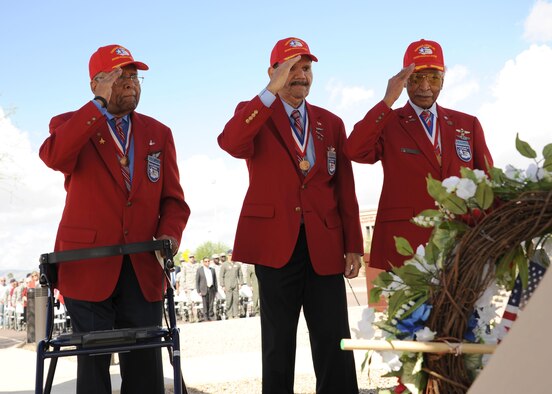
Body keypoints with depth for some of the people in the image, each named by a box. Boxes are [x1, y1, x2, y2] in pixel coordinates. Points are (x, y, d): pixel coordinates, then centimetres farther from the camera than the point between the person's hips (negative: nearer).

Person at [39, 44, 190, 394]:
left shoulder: (159, 133, 13)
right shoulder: (70, 126, 4)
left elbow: (173, 199, 9)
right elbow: (54, 156, -21)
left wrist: (169, 236, -12)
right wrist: (101, 104, -18)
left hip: (143, 269, 3)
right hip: (89, 264, -2)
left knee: (145, 365, 4)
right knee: (94, 361, 3)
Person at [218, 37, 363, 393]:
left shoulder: (331, 123, 14)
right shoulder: (254, 114, 5)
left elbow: (345, 189, 11)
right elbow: (230, 143, -20)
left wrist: (353, 246, 4)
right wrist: (272, 91, -24)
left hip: (323, 245, 2)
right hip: (276, 243, -2)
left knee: (335, 343, 0)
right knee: (278, 342, 4)